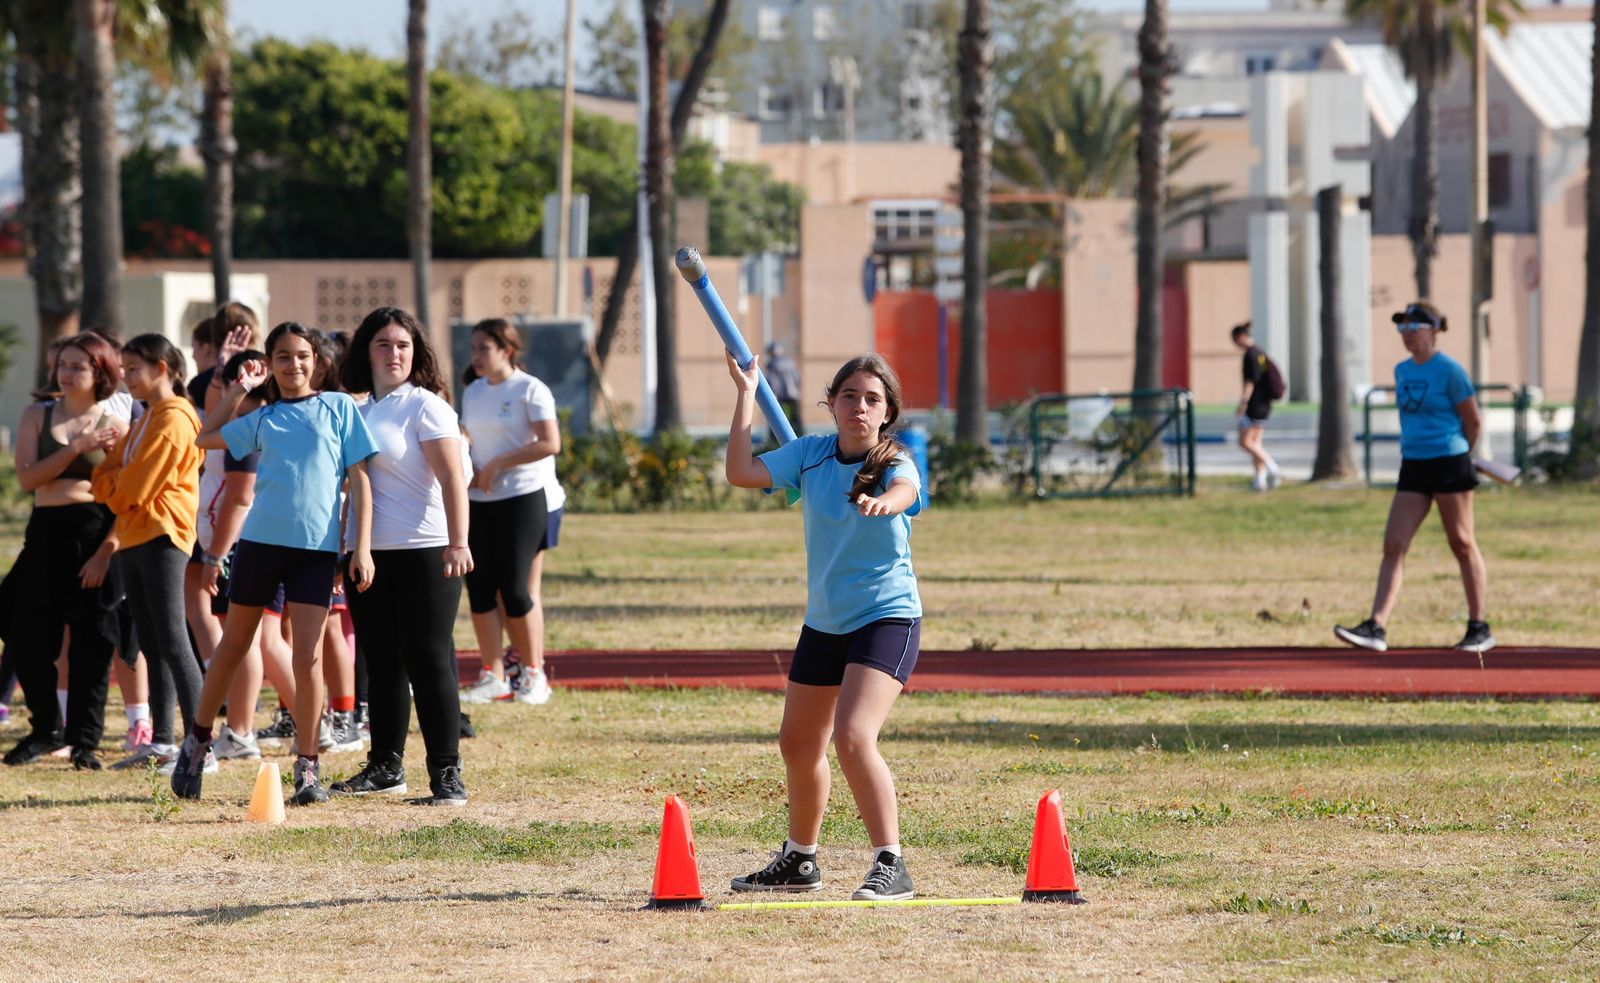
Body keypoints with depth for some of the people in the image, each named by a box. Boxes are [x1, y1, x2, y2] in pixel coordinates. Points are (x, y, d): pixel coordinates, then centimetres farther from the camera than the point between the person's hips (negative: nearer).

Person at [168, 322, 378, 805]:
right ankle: (197, 740, 25)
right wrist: (238, 389, 15)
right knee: (232, 646, 11)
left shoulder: (339, 408, 4)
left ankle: (308, 767, 0)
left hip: (316, 547, -2)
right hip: (260, 540, 2)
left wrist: (362, 547, -5)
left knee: (308, 656, -7)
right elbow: (206, 437, 21)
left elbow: (358, 479, 2)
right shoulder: (263, 419, 11)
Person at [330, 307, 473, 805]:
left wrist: (458, 543, -23)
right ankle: (385, 765, 21)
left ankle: (446, 772, -4)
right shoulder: (359, 410, 14)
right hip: (368, 554, 7)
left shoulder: (424, 406, -6)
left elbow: (452, 477, -15)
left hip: (424, 552, -7)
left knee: (429, 661, -6)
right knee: (381, 664, 12)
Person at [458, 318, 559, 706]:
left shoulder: (529, 390, -7)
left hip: (524, 497, -6)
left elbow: (550, 443, -15)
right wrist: (467, 469, 0)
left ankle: (535, 675, 4)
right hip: (481, 500, 7)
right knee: (479, 587, 1)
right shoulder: (473, 393, 14)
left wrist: (498, 464, -16)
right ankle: (492, 677, 8)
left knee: (515, 590, -7)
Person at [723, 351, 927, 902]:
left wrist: (883, 503, -60)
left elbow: (904, 491, -37)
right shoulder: (811, 455, 1)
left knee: (853, 737, -25)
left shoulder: (894, 463, -13)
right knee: (798, 745, 19)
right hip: (823, 623, 7)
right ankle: (800, 861, 41)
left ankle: (891, 866, -22)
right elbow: (741, 473, -8)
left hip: (886, 617, -7)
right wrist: (746, 394, -8)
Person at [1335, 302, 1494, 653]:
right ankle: (1376, 628, -9)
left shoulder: (1449, 371, -10)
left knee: (1462, 545, 3)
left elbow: (1473, 422, -4)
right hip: (1413, 466, 7)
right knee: (1393, 545, -4)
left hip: (1448, 464, -7)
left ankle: (1479, 629, 13)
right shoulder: (1402, 371, 10)